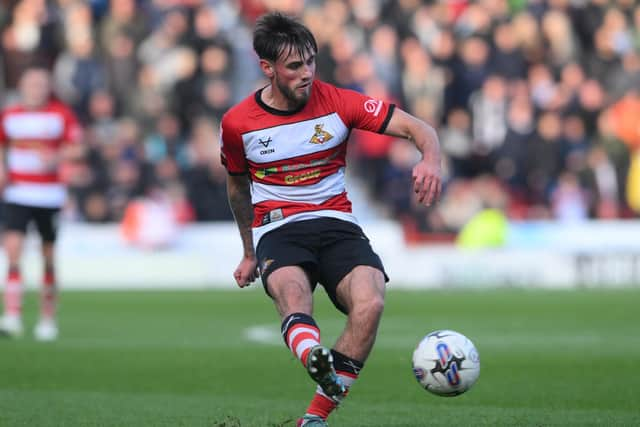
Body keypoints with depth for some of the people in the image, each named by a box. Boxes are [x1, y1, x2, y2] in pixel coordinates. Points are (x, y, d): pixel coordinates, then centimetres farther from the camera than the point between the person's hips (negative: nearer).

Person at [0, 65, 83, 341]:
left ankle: (48, 319, 20)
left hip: (50, 195, -1)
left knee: (49, 258, 7)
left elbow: (74, 147, -2)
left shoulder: (61, 115, -1)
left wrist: (56, 158, -21)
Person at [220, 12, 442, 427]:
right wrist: (250, 253, 30)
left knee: (371, 303, -30)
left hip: (337, 225, 1)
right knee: (292, 294, -37)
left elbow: (417, 128, -3)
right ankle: (318, 362, -70)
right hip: (276, 231, 0)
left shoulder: (338, 102, -1)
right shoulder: (237, 123, 3)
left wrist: (431, 158, -27)